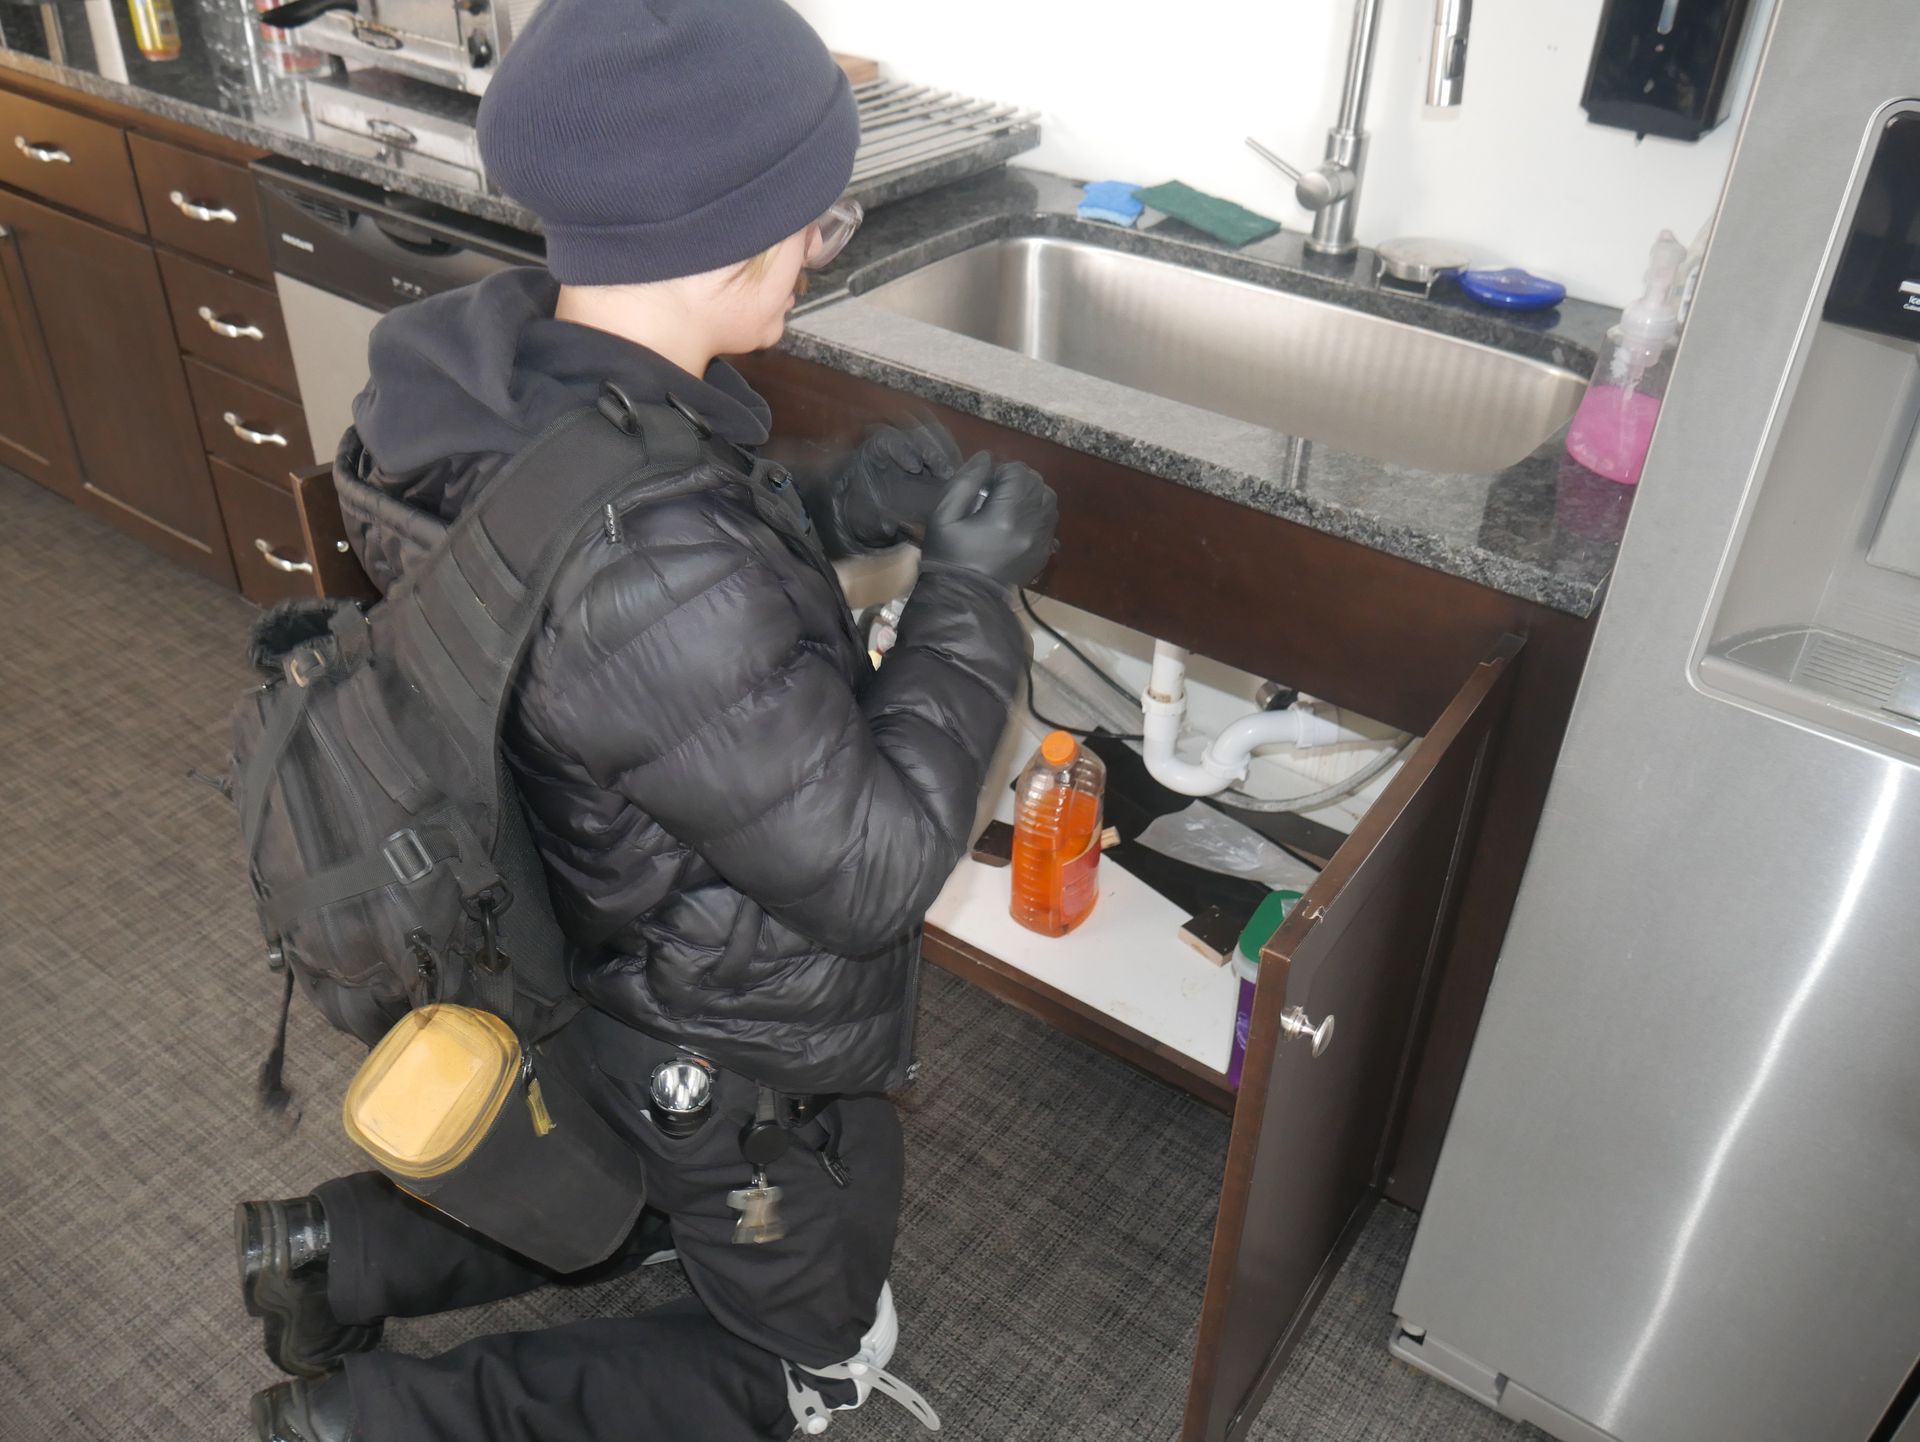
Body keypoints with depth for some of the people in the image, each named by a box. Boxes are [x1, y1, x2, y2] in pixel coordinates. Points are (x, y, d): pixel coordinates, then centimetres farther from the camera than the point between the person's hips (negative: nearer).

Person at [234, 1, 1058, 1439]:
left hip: (619, 980, 8)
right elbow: (873, 869, -29)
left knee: (660, 1204, 38)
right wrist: (967, 590, -19)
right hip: (744, 1065, -8)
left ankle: (341, 1248, 30)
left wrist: (833, 509, -6)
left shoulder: (501, 366, -13)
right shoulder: (655, 572, -41)